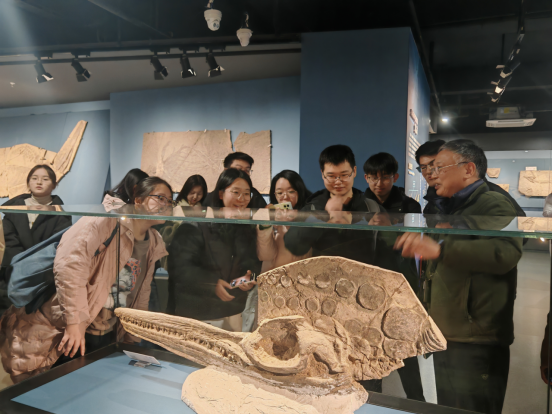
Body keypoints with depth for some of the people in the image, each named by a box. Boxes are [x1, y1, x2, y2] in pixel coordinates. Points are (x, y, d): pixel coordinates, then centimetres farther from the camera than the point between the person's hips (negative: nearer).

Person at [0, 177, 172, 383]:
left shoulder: (154, 245, 9)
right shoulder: (104, 222, -15)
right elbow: (69, 266, -25)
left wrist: (131, 339, 18)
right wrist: (74, 322, -26)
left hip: (106, 337, 7)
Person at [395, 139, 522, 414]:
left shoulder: (494, 204, -9)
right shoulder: (451, 211, 20)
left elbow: (506, 252, -30)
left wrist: (440, 248, -39)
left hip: (476, 346, -9)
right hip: (445, 341, 9)